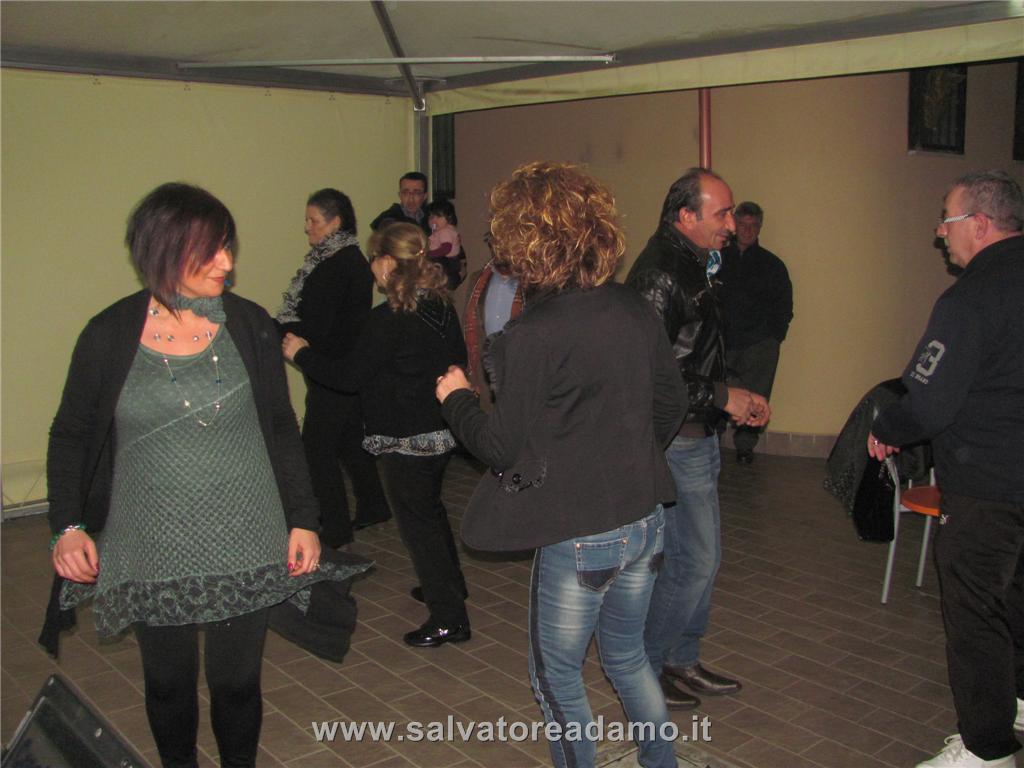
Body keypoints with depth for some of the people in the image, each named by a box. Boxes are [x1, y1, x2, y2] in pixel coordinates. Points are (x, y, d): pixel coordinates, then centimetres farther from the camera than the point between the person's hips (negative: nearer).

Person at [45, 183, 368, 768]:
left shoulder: (250, 325, -2)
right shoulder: (110, 335, -5)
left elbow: (282, 430, 5)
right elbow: (70, 437, 5)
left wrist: (303, 519, 2)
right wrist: (68, 526, -6)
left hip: (245, 549, 0)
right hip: (150, 557, 0)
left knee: (237, 681, 11)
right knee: (168, 684, 15)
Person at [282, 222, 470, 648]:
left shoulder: (390, 318, -22)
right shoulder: (440, 304, 2)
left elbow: (350, 377, -17)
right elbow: (458, 356, 15)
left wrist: (301, 353, -4)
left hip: (406, 439, -9)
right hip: (441, 431, 9)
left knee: (418, 521, 3)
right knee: (430, 508, 25)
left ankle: (448, 617, 9)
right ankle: (449, 586, 42)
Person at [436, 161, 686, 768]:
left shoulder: (535, 335, -22)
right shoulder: (636, 310, -2)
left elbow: (505, 446, -14)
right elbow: (672, 404, 9)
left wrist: (457, 398, 4)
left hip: (579, 535, -7)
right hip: (646, 519, 7)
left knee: (557, 673, 16)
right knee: (627, 654, 27)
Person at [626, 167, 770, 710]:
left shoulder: (691, 266, 13)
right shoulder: (660, 275, -19)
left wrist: (735, 397, 9)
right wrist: (722, 397, -16)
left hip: (697, 435, 10)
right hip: (675, 440, -10)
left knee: (701, 556, 17)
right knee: (693, 559, -2)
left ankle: (681, 660, 31)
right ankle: (644, 667, 14)